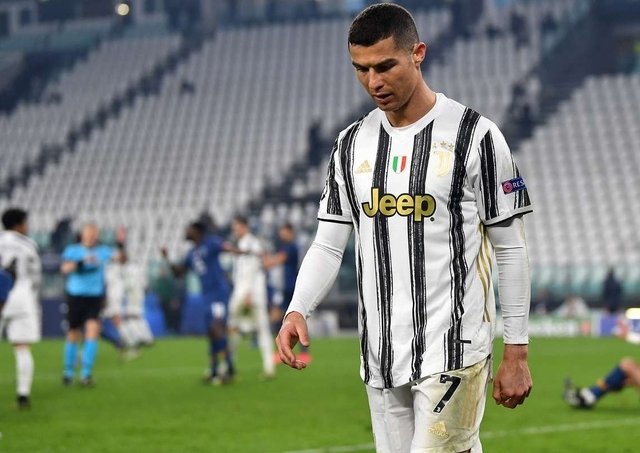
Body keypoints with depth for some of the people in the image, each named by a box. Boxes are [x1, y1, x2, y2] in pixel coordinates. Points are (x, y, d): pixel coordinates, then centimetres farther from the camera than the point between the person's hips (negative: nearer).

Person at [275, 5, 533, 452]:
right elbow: (328, 244, 12)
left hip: (453, 352, -5)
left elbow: (511, 249, -2)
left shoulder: (474, 136, -4)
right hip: (380, 356, 5)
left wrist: (517, 351, -4)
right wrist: (297, 310, -7)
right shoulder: (352, 145, 11)